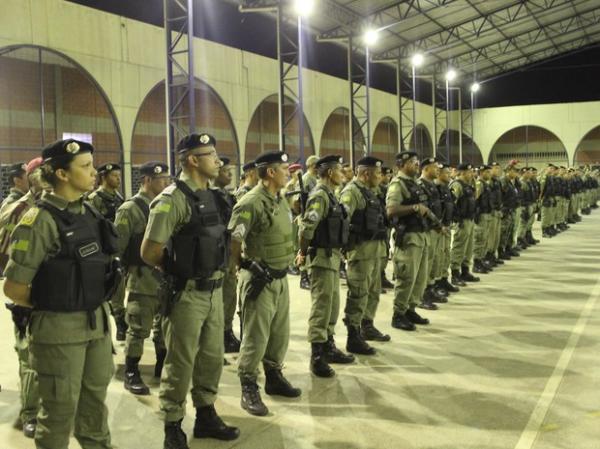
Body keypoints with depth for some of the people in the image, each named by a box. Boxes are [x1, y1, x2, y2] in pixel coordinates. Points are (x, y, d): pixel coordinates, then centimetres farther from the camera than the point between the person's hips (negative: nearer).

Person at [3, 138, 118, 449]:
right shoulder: (41, 219, -17)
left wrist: (96, 308, 12)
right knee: (60, 408, 8)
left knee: (95, 399, 21)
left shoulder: (89, 213, 5)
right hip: (60, 328, -7)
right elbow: (13, 288, -17)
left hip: (98, 321, 7)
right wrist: (48, 307, -2)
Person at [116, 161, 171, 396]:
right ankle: (131, 375, 12)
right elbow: (117, 245, -11)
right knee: (139, 328, 0)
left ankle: (162, 367, 30)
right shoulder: (130, 209, -9)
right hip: (143, 278, -7)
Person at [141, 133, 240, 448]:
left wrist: (220, 271, 9)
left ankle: (206, 416, 33)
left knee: (212, 357, 17)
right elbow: (149, 252, -18)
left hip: (214, 290, 8)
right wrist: (177, 269, -3)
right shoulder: (172, 199, -17)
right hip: (187, 294, -8)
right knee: (180, 363, 5)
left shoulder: (212, 196, 8)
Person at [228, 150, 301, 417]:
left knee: (280, 333, 17)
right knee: (256, 337, -1)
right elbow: (233, 239, -18)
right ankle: (249, 389, 10)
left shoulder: (281, 200, 10)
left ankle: (274, 377, 32)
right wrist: (239, 268, -8)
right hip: (260, 279, -8)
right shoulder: (251, 203, -19)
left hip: (281, 277, 9)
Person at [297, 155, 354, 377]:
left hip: (332, 256, 10)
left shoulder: (329, 194, 14)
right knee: (322, 306, -6)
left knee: (333, 304, 16)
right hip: (322, 256, -10)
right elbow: (307, 226, -24)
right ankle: (317, 356, 0)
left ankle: (328, 347, 28)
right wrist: (303, 252, -12)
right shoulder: (320, 195, -16)